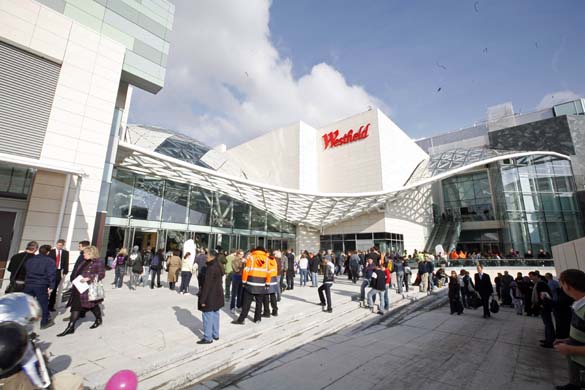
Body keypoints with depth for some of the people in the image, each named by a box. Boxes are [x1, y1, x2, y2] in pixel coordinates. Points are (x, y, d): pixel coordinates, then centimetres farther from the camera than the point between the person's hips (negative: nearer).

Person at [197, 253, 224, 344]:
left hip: (210, 297, -9)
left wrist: (203, 300, -16)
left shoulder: (210, 269, -22)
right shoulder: (219, 267, 6)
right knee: (215, 315, 18)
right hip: (217, 296, 9)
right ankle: (215, 335, 29)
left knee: (208, 317, 2)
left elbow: (207, 285, -21)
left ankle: (207, 338, 11)